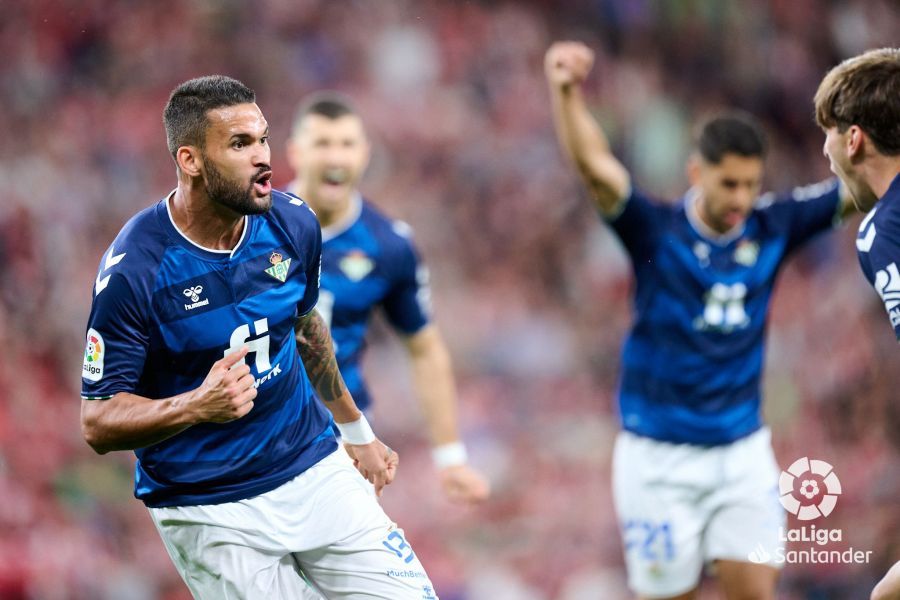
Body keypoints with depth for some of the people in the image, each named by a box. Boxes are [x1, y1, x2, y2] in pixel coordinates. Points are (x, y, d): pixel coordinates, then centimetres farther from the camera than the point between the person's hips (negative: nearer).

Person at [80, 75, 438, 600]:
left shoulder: (293, 224, -3)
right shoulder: (134, 269, -19)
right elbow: (99, 423, -15)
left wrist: (356, 431, 29)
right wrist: (197, 406, -32)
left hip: (315, 470, 4)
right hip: (210, 512, -4)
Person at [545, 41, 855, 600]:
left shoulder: (773, 227, -1)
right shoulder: (656, 231, -10)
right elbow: (593, 162, -26)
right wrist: (567, 93, -43)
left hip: (743, 449, 3)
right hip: (659, 454, -2)